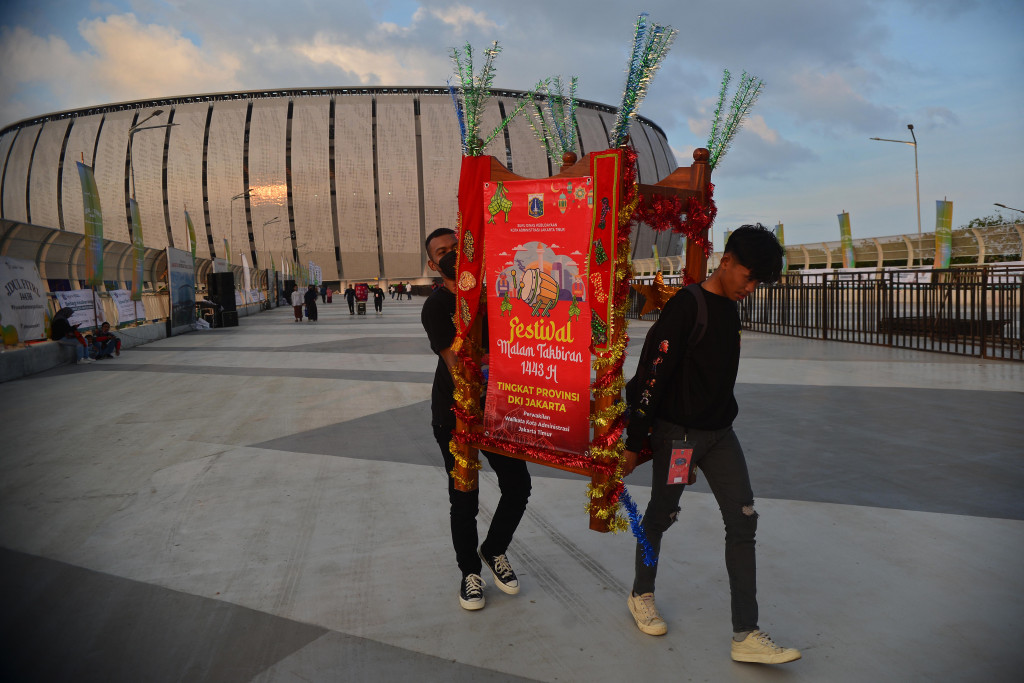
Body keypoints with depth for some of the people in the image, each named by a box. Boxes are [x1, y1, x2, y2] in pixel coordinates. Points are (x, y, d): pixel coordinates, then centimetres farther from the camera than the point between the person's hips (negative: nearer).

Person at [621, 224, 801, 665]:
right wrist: (633, 443, -17)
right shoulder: (687, 305, -17)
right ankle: (641, 595, 34)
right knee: (661, 516, 9)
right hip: (676, 433, -7)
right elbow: (651, 373, -19)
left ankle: (745, 635, 7)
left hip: (719, 434, 8)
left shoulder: (731, 308, 9)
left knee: (743, 521, 1)